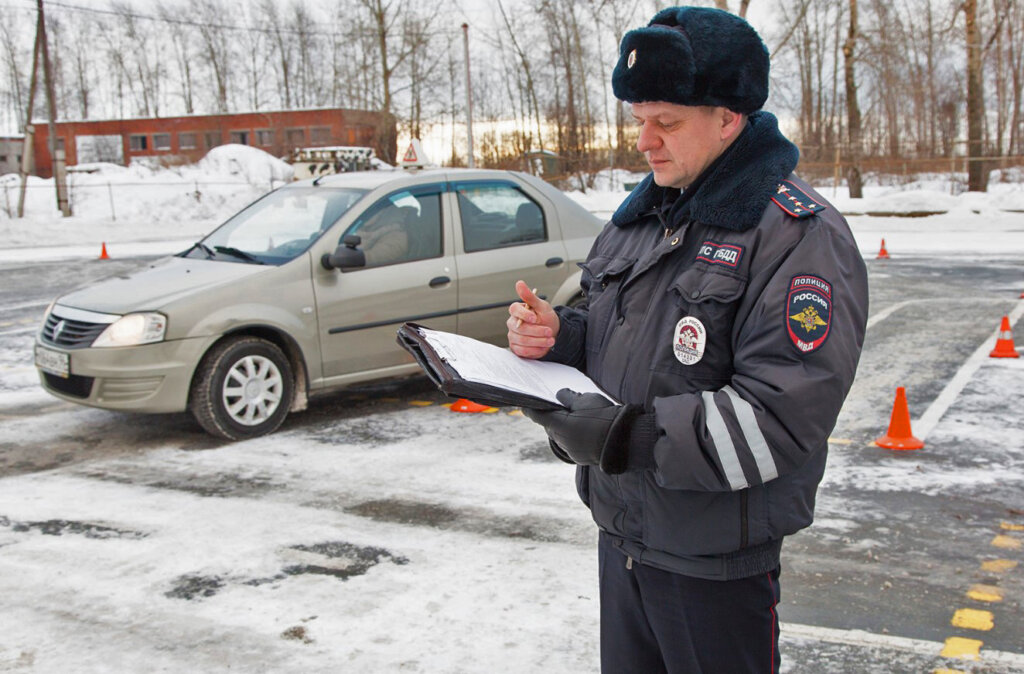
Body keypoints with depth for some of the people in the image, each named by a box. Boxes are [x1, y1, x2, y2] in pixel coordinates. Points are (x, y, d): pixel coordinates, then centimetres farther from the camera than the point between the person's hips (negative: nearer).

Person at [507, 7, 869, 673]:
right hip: (620, 530, 7)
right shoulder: (646, 209, 9)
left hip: (715, 560, -7)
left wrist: (626, 436, -30)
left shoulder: (800, 236, -17)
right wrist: (559, 333, -5)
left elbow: (779, 421, -24)